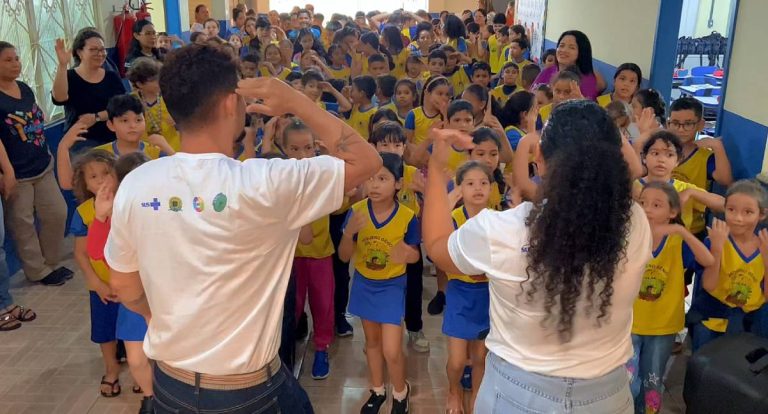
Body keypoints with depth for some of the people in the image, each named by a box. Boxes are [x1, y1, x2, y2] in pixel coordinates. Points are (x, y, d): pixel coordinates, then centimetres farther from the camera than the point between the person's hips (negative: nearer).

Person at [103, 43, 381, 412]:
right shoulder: (263, 183, -25)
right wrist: (297, 102, -11)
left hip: (169, 382, 4)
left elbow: (123, 286, 2)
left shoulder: (134, 186, -11)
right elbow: (366, 160, -14)